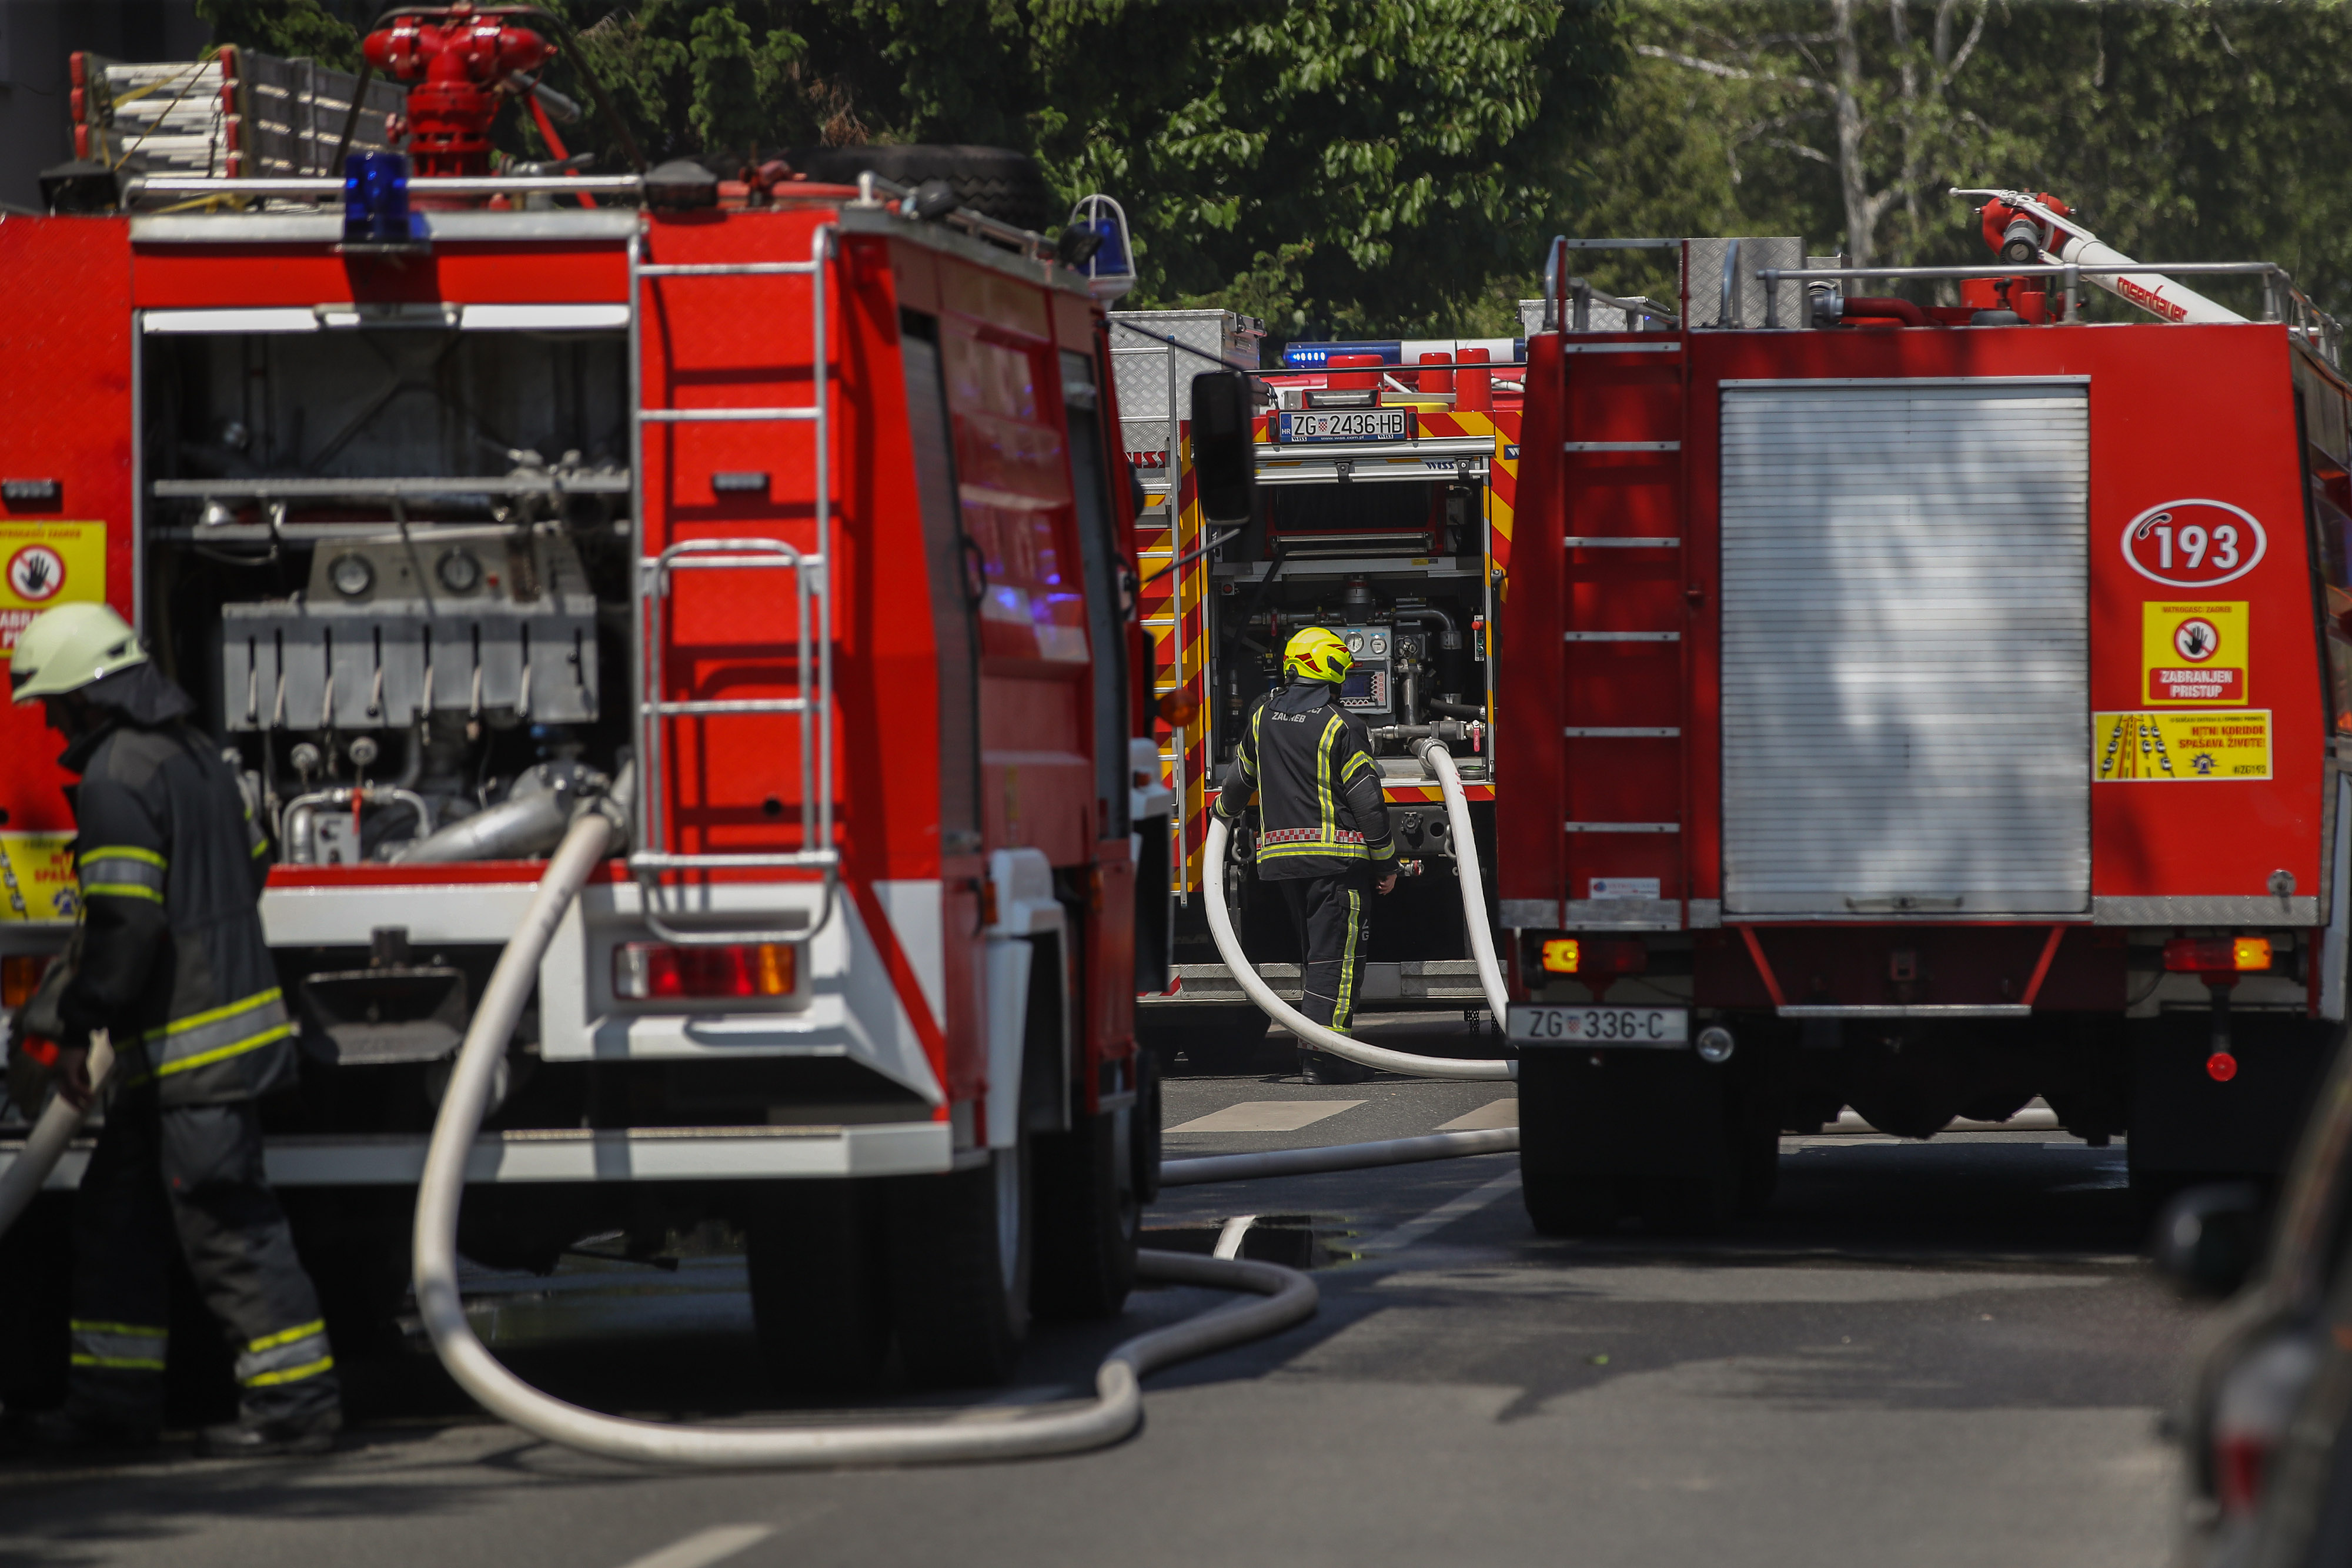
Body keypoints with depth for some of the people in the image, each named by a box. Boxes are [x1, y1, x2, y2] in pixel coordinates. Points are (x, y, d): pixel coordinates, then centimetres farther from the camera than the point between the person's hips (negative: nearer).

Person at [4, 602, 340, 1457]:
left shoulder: (116, 780, -16)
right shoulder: (195, 753, 15)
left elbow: (124, 922, -22)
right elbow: (249, 865, 25)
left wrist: (78, 1027, -15)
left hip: (188, 1045, -11)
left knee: (227, 1224, -8)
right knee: (118, 1216, 15)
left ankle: (295, 1399, -6)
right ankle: (112, 1401, 18)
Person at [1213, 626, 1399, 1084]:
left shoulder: (1263, 716, 8)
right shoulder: (1340, 726, -10)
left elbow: (1239, 777, 21)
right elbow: (1366, 799, -11)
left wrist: (1226, 812, 42)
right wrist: (1387, 860, -4)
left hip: (1281, 853, 6)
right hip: (1336, 854, -6)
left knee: (1314, 951, 16)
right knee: (1335, 955, -6)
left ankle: (1320, 1048, 17)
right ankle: (1322, 1053, -13)